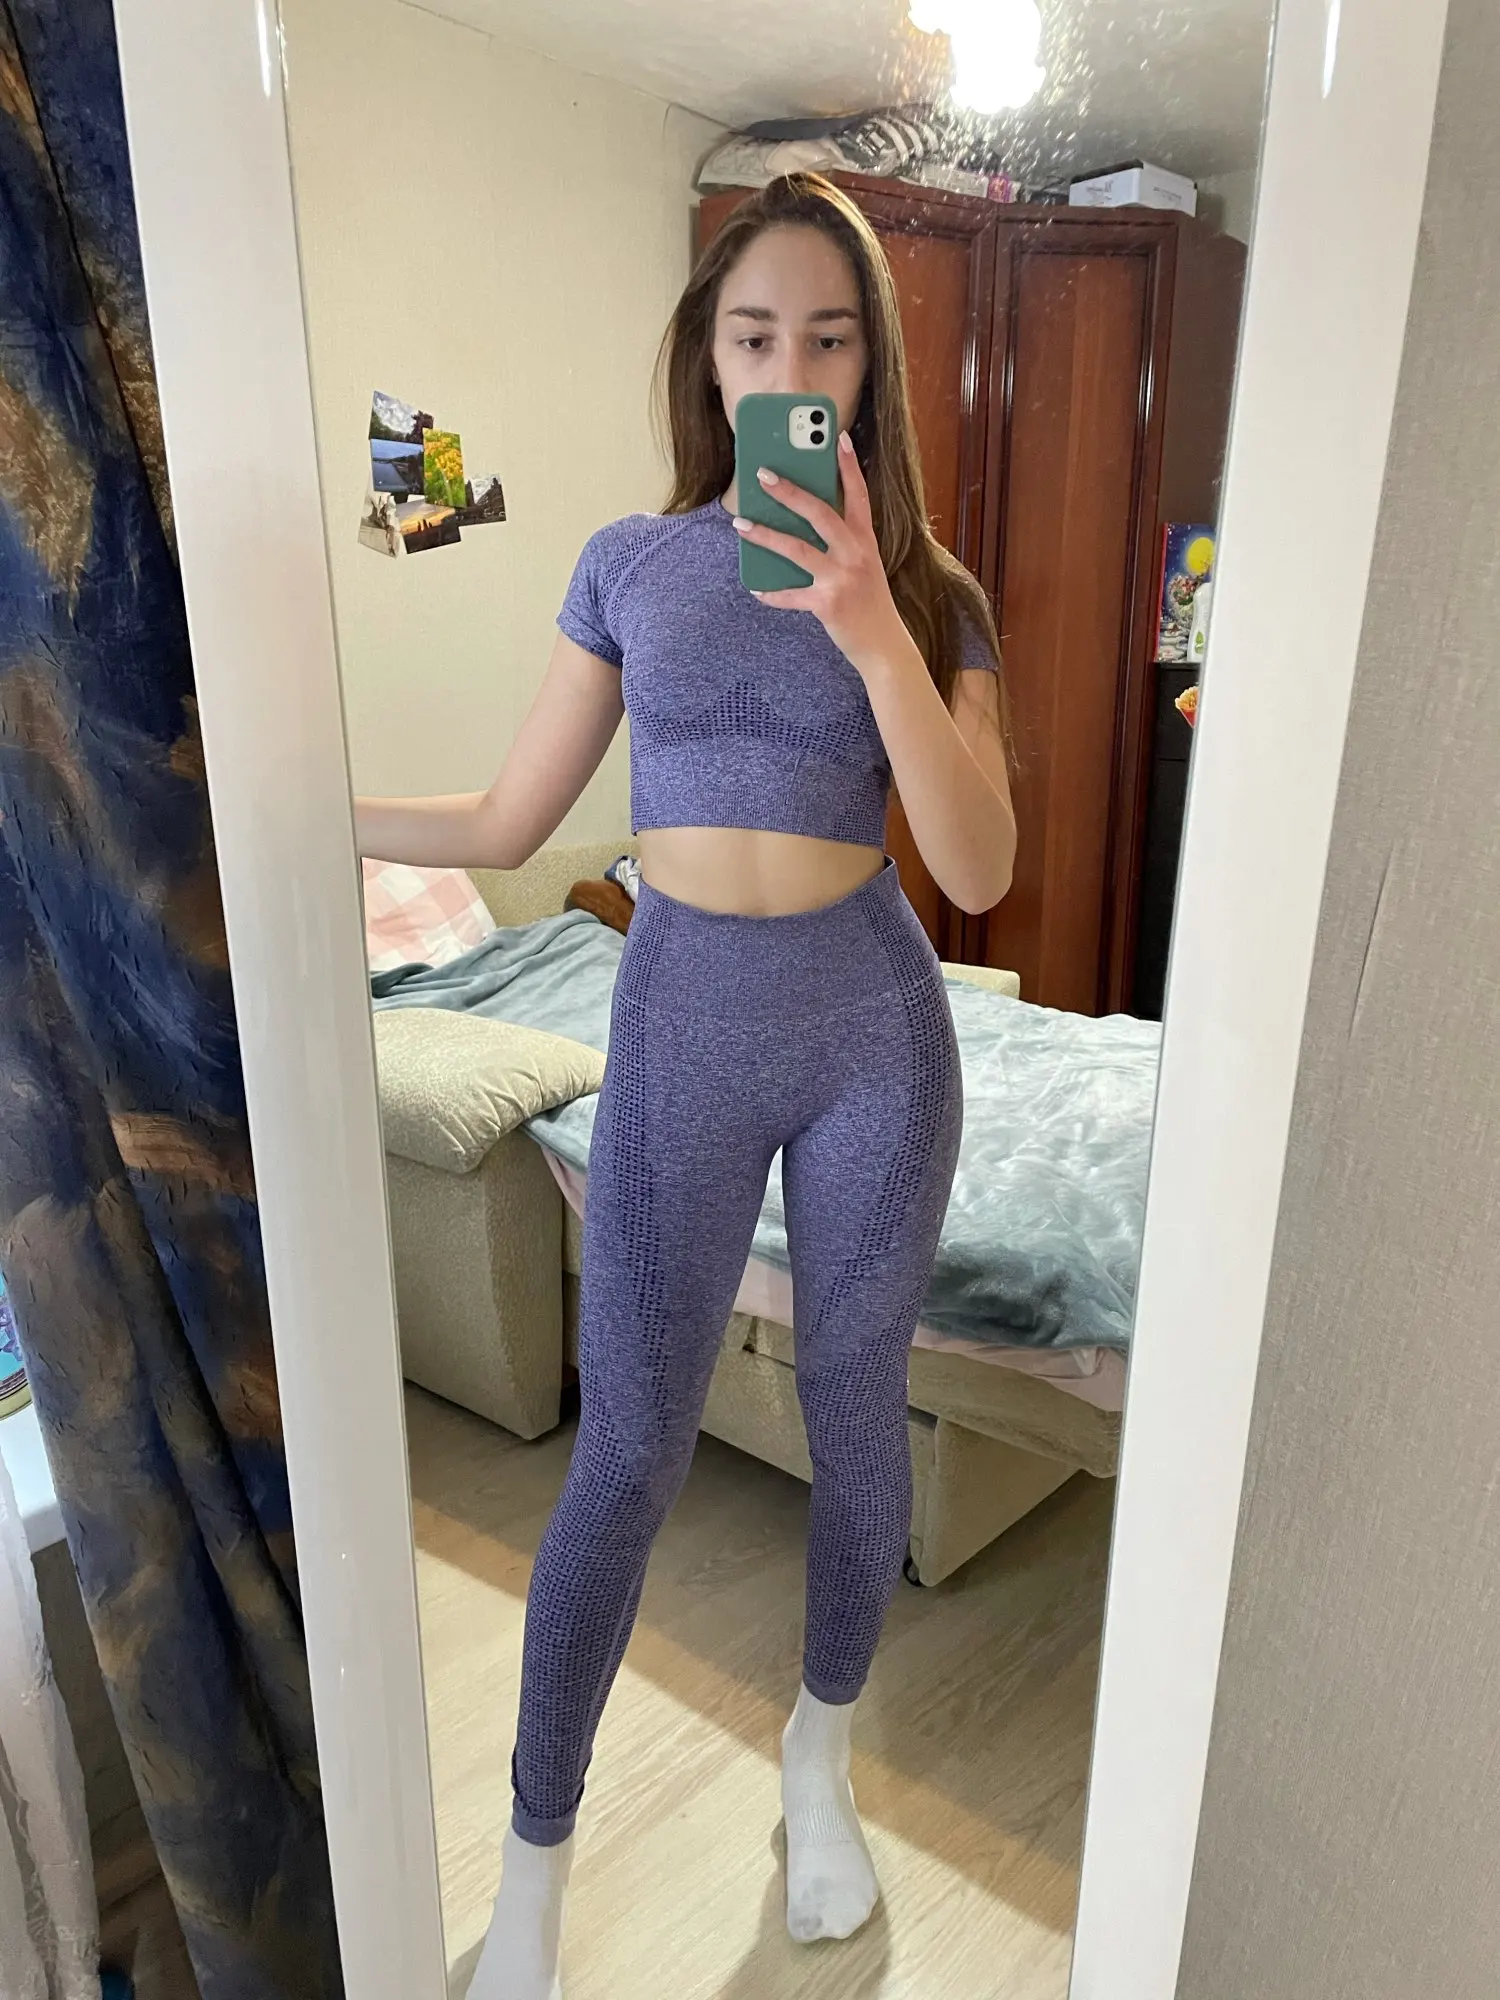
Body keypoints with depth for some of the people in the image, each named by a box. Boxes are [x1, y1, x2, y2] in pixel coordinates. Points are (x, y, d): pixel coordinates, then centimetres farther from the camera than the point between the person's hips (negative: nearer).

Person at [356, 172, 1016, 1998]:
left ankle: (820, 1754, 43)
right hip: (681, 1024, 0)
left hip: (873, 1028, 1)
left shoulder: (930, 596, 1)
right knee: (628, 1449, 4)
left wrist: (868, 628, -22)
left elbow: (978, 869, -12)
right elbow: (505, 823, 4)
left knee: (856, 1410, 14)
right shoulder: (630, 564, 3)